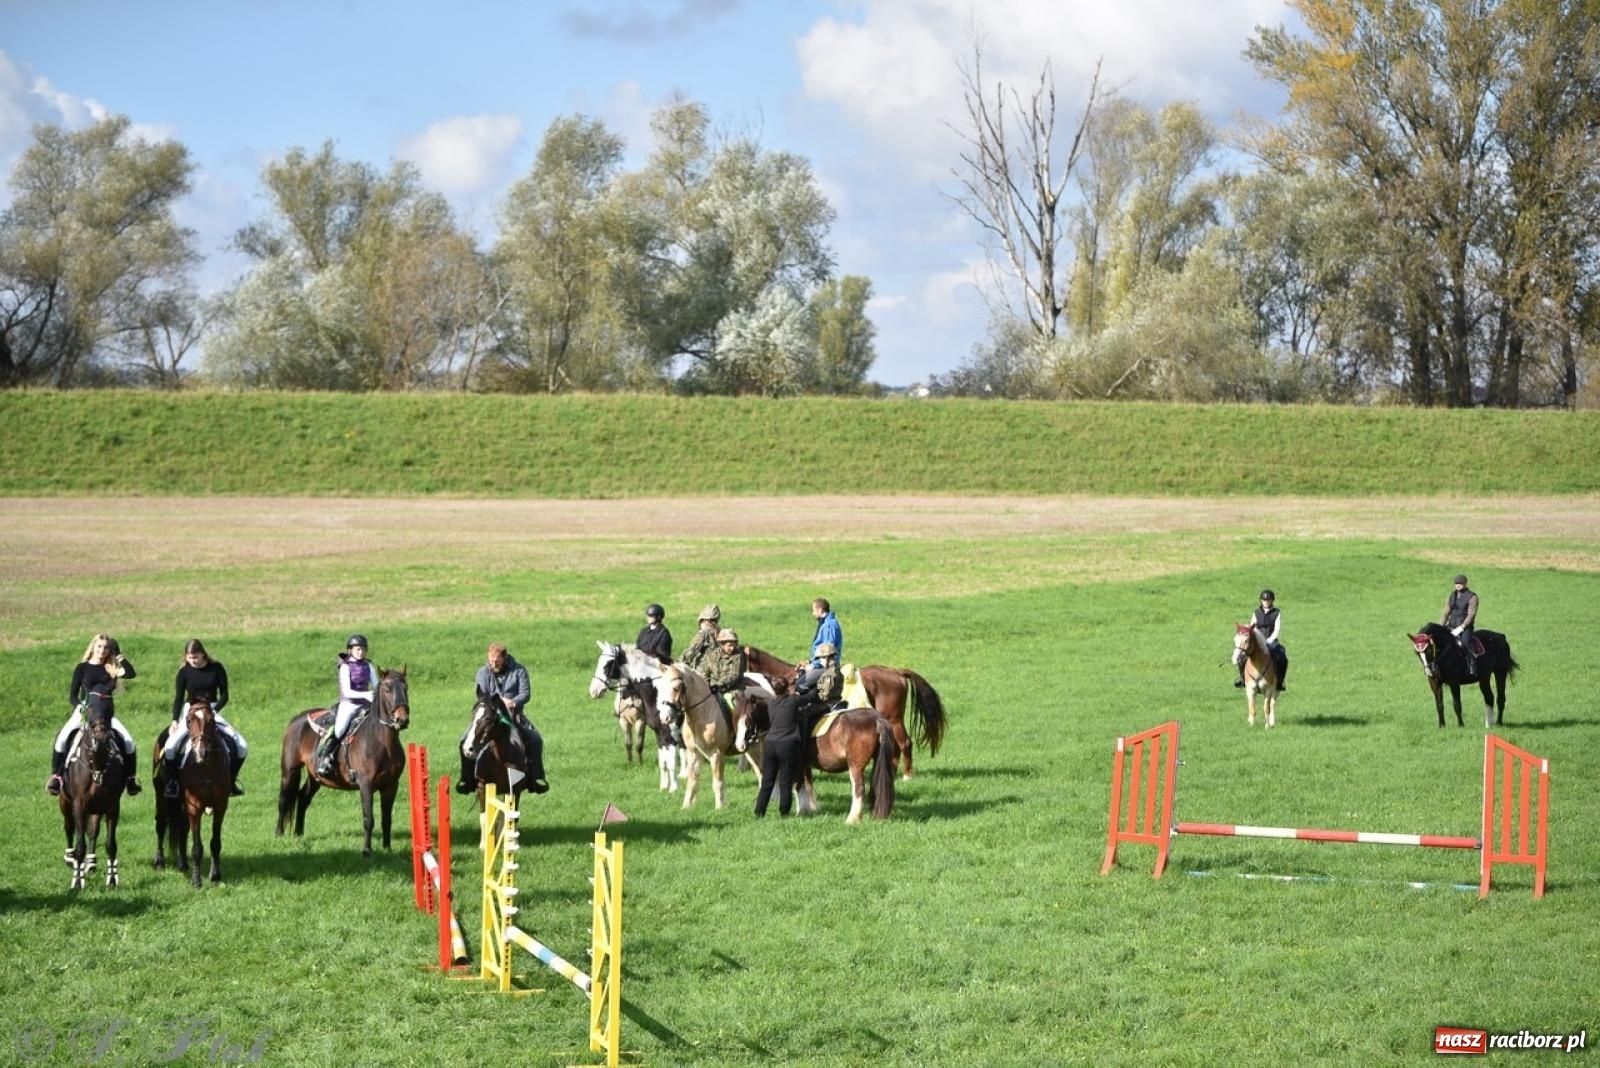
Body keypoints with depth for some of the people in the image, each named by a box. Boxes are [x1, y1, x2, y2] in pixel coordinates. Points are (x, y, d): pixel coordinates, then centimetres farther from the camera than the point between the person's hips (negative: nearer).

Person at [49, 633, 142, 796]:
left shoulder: (112, 669, 9)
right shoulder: (82, 668, 7)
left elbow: (131, 673, -11)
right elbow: (72, 696, 5)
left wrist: (119, 655, -7)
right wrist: (80, 707, -15)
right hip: (83, 712, -1)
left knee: (128, 741, -21)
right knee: (62, 738, -27)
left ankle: (131, 778, -8)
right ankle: (55, 775, -16)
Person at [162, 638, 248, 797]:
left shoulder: (216, 668, -4)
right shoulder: (184, 672, -3)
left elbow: (224, 695, -2)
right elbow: (178, 697, -5)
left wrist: (214, 711, -18)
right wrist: (175, 720, -19)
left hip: (212, 712, 1)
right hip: (190, 713, -1)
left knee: (241, 746, -12)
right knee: (170, 745, -25)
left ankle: (231, 779, 7)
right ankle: (172, 781, -7)